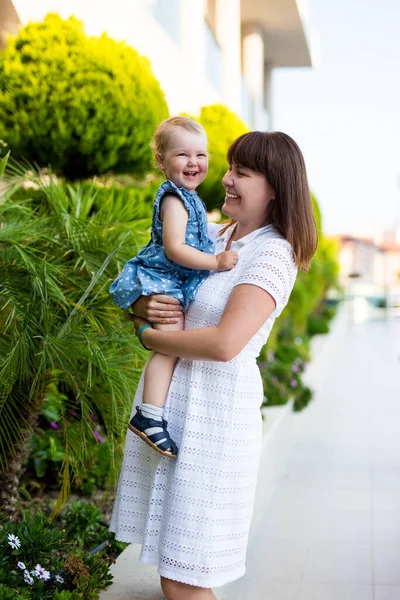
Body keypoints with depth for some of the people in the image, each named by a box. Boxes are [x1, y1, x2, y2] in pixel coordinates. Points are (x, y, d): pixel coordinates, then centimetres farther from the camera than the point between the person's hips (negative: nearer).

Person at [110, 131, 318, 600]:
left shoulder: (273, 254, -13)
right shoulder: (213, 234, 10)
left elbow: (225, 344, -24)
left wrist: (147, 335, -11)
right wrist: (145, 306, -8)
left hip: (215, 405, -8)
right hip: (165, 397, 8)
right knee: (167, 556, 19)